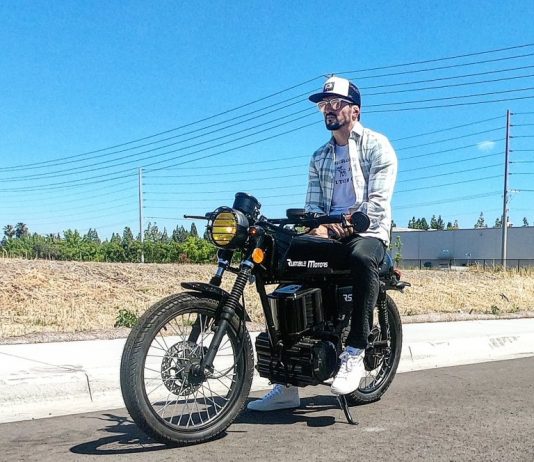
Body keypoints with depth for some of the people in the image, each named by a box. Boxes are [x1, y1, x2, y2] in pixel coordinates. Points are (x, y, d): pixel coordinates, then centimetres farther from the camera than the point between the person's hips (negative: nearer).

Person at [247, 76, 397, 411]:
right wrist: (318, 228, -11)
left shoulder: (377, 145, 1)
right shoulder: (320, 157, 20)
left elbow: (378, 201, -12)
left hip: (368, 232, -5)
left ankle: (355, 353, -31)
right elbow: (313, 205, 12)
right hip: (329, 234, 6)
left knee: (362, 257, -41)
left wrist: (347, 225, -25)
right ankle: (287, 385, -9)